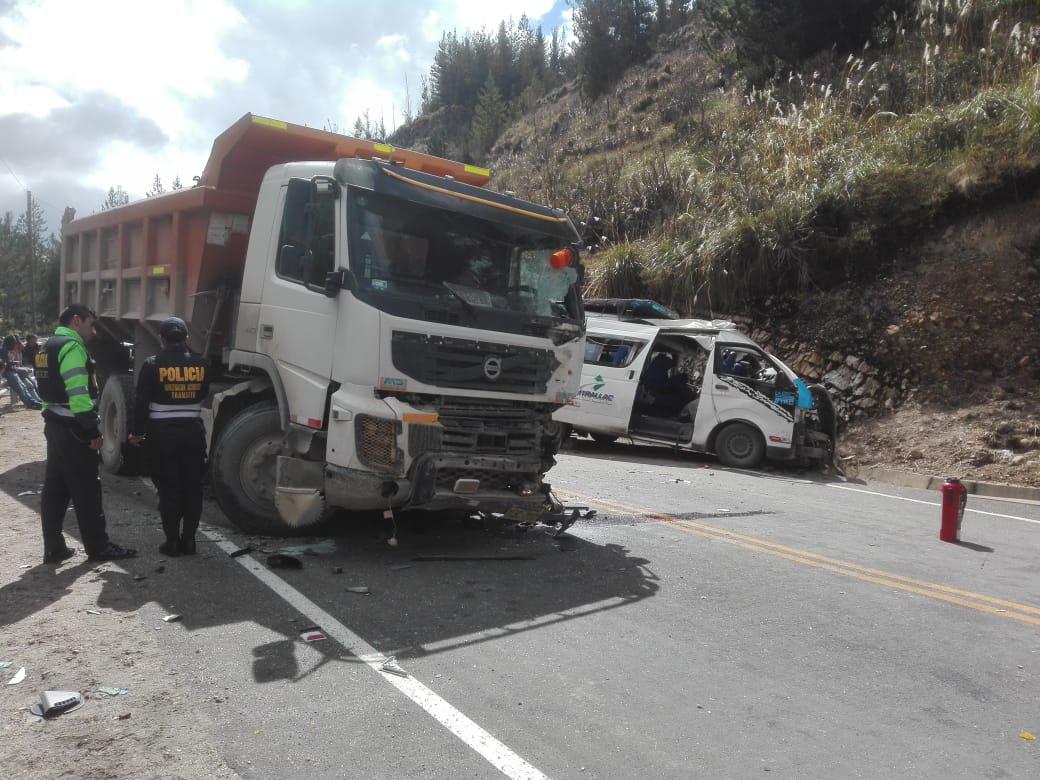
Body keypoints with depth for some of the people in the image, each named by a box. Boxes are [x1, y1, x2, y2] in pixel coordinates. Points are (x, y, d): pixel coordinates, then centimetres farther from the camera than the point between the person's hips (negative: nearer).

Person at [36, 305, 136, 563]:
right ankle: (98, 547, 5)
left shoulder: (50, 347, 17)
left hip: (55, 426, 10)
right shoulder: (72, 347, -15)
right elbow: (78, 395, -24)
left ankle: (53, 548, 17)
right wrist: (93, 430, -19)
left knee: (55, 489, 12)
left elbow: (54, 389, 19)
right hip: (73, 430, -10)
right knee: (86, 491, -2)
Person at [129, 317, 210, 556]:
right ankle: (189, 539, 13)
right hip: (193, 431, 2)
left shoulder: (153, 365, -7)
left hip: (162, 433, -2)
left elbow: (142, 402, -5)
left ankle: (172, 540, 7)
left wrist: (138, 431, 5)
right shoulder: (199, 363, 0)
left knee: (168, 489, 4)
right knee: (192, 487, 9)